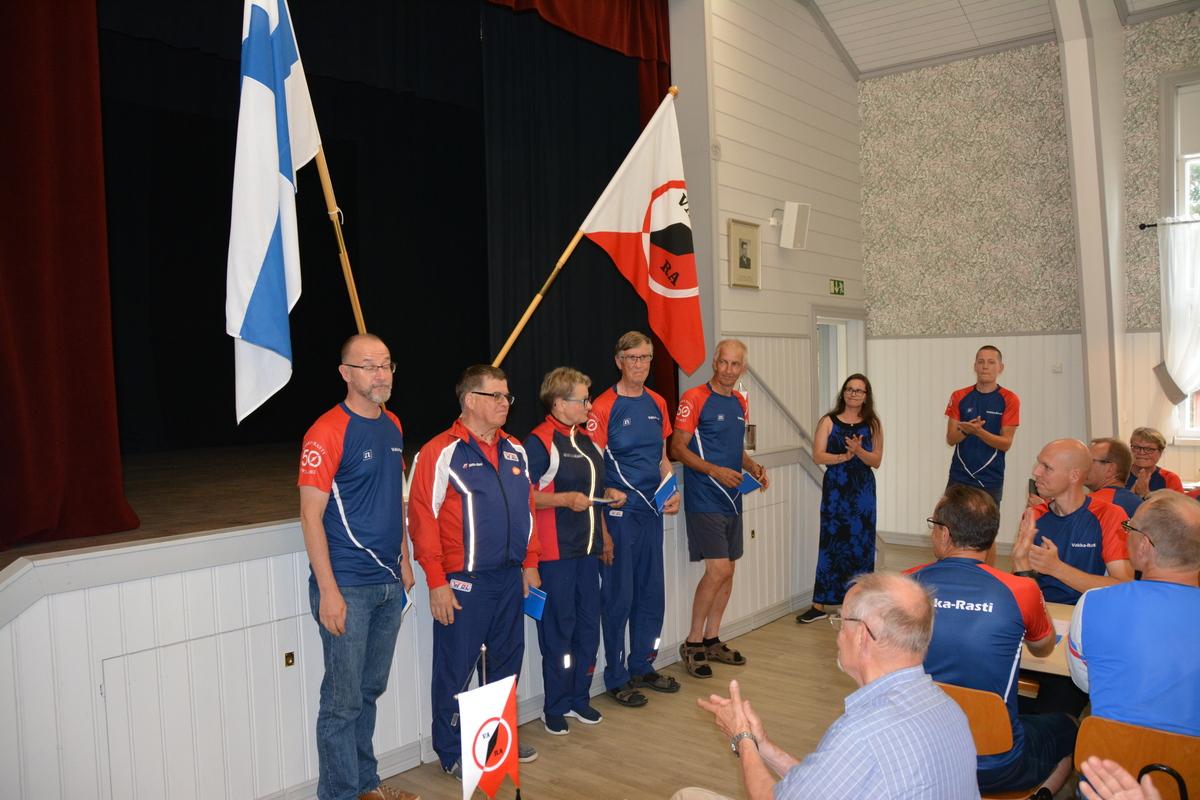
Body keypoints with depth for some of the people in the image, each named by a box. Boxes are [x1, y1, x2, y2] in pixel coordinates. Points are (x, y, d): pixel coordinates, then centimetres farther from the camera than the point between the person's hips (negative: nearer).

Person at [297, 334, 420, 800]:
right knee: (343, 700, 3)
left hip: (389, 585, 7)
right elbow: (310, 516, -15)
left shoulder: (392, 426, 9)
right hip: (347, 587, -7)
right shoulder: (327, 432, -13)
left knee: (371, 691, 18)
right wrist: (328, 591, -17)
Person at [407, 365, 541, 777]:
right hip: (464, 581, -7)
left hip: (510, 577, 7)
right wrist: (437, 583, -16)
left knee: (507, 659, 18)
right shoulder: (439, 453, -12)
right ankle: (452, 753, 23)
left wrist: (529, 563, 14)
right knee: (456, 669, 6)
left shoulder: (515, 451, 10)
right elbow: (423, 519, -15)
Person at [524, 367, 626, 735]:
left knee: (588, 624, 13)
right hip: (555, 553, -8)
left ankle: (579, 697, 28)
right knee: (558, 629, 1)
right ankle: (556, 707, 15)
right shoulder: (539, 441, -13)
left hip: (587, 549, 8)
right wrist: (565, 499, -24)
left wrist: (609, 494, 9)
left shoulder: (586, 440, 15)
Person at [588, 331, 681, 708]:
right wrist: (601, 526, -18)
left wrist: (673, 492, 1)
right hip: (619, 512, -6)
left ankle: (642, 667, 31)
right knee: (619, 596, 3)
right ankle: (616, 678, 18)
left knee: (652, 593, 14)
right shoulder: (604, 407, -11)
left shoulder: (656, 404, 9)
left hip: (652, 510, 7)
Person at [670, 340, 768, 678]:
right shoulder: (695, 398, -10)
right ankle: (692, 643, 3)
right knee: (718, 569, -12)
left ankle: (712, 640, 24)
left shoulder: (740, 402, 13)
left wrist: (755, 468, 5)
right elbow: (677, 448, -13)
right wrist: (715, 471, -23)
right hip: (704, 500, -8)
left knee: (728, 572, 11)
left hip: (731, 498, 8)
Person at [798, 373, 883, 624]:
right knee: (831, 542, -2)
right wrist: (843, 456, -19)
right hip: (835, 490, -1)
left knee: (861, 544, 4)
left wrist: (858, 451, -16)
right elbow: (817, 455, -5)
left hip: (863, 490, 2)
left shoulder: (872, 424, 7)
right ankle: (820, 605, 4)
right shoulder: (829, 422, 3)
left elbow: (876, 461, 2)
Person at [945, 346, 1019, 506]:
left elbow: (1006, 443, -7)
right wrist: (965, 430, -21)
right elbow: (950, 439, 1)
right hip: (959, 476, 2)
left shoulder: (1009, 400, -3)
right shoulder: (959, 397, 4)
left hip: (991, 480, -1)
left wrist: (979, 431, -24)